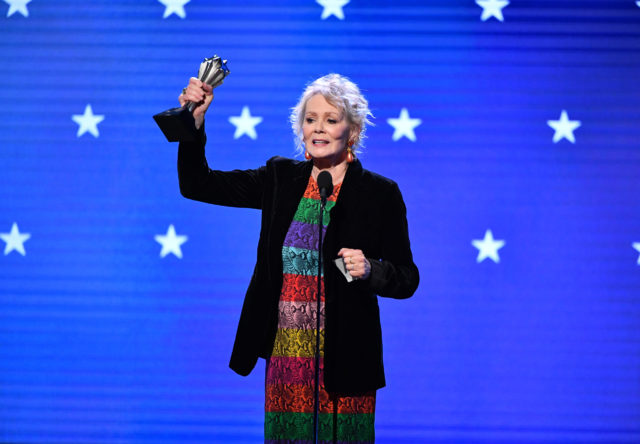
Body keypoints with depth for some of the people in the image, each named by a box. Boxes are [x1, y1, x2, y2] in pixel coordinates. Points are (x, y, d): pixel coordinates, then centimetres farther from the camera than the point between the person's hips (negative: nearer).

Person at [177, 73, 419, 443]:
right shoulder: (281, 179, 7)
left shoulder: (380, 194, -2)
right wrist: (194, 121, -5)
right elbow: (196, 185, 7)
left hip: (345, 357, -3)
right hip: (286, 353, 3)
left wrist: (370, 270, -20)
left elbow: (407, 280, 0)